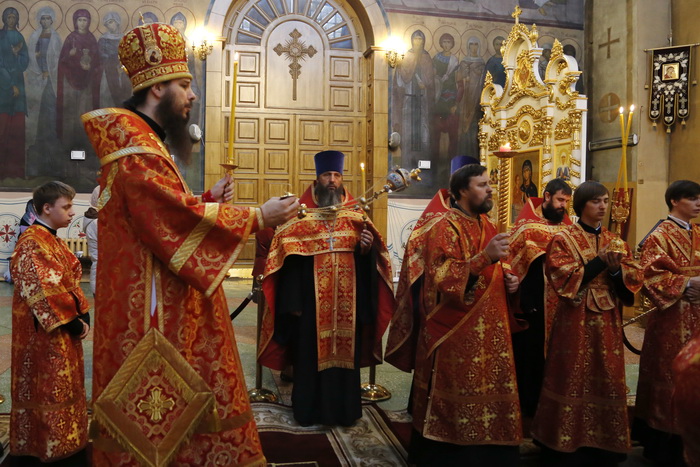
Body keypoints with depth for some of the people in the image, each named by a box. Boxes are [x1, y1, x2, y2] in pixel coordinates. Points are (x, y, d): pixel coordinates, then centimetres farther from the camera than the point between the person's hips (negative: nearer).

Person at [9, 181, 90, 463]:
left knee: (62, 387, 17)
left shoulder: (53, 241, 14)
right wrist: (72, 322, -17)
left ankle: (62, 444, 29)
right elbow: (44, 289, -23)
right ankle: (37, 450, 14)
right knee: (44, 388, 1)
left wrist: (82, 315, 1)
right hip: (44, 333, -10)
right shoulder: (32, 243, -17)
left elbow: (71, 281, 13)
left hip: (63, 330, 10)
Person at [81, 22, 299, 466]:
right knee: (157, 412, 1)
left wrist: (208, 199, 7)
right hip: (155, 310, -11)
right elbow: (178, 219, -25)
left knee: (178, 403, 16)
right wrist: (255, 218, -19)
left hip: (171, 307, 11)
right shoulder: (137, 150, -17)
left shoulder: (147, 143, 18)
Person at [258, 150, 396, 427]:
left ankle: (343, 408, 23)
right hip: (312, 299, -2)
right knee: (311, 352, 4)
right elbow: (288, 256, -2)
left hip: (348, 299, 2)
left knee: (346, 350, 9)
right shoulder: (301, 213, 3)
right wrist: (293, 302, -11)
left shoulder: (356, 214, 10)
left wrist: (367, 247, -16)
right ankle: (308, 409, 19)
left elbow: (370, 255, 9)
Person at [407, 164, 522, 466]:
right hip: (456, 335, -8)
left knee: (488, 395, 15)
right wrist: (484, 257, -33)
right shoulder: (445, 228, -13)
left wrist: (508, 280, 4)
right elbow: (443, 279, -25)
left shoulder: (486, 225, 13)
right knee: (457, 405, 1)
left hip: (488, 332, 9)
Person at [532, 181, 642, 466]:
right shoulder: (563, 239, -3)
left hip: (608, 323, 5)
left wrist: (617, 269, -15)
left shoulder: (615, 241, 12)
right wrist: (599, 262, -17)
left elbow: (634, 279, 5)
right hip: (575, 322, -5)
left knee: (606, 382, 10)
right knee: (573, 382, 0)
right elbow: (563, 278, -15)